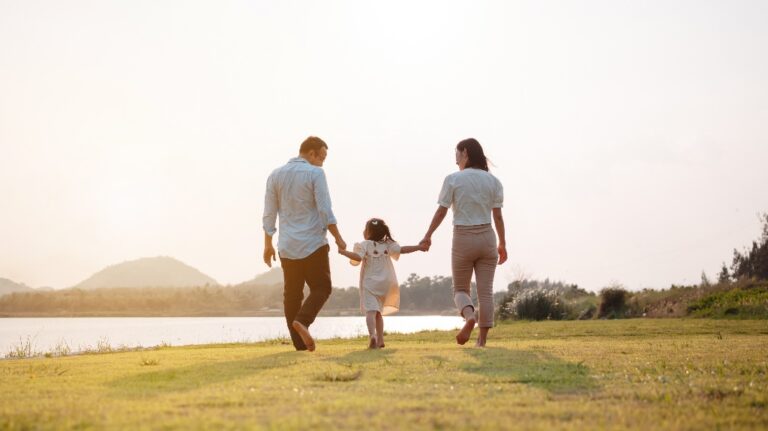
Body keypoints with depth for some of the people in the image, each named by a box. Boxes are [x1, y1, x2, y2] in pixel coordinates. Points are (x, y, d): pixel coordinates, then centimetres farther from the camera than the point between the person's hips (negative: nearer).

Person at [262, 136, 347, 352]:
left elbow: (269, 214, 8)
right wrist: (338, 238, -3)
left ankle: (300, 343, 5)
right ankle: (302, 321, -18)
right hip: (313, 244, -5)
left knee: (292, 294, 9)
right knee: (321, 288, 7)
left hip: (287, 247, 5)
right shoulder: (315, 174, -7)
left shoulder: (275, 175, 8)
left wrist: (268, 245, 13)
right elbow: (325, 211, -12)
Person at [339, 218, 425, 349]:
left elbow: (358, 258, -20)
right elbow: (401, 250, 2)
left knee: (370, 311, -17)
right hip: (385, 283, 5)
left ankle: (372, 335, -40)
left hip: (369, 283, -5)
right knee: (378, 312, 20)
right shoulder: (387, 245, 9)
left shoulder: (364, 245, -4)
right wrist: (419, 247, 8)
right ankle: (380, 340, 17)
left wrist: (344, 252, -13)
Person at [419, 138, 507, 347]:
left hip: (463, 240, -2)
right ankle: (482, 339, 2)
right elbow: (498, 216, 1)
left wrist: (428, 236, 6)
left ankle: (469, 316, -21)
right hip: (486, 238, 2)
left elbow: (441, 212, -5)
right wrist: (502, 244, 9)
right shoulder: (493, 181, 3)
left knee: (460, 289, 10)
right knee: (485, 291, 6)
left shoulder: (453, 179, -5)